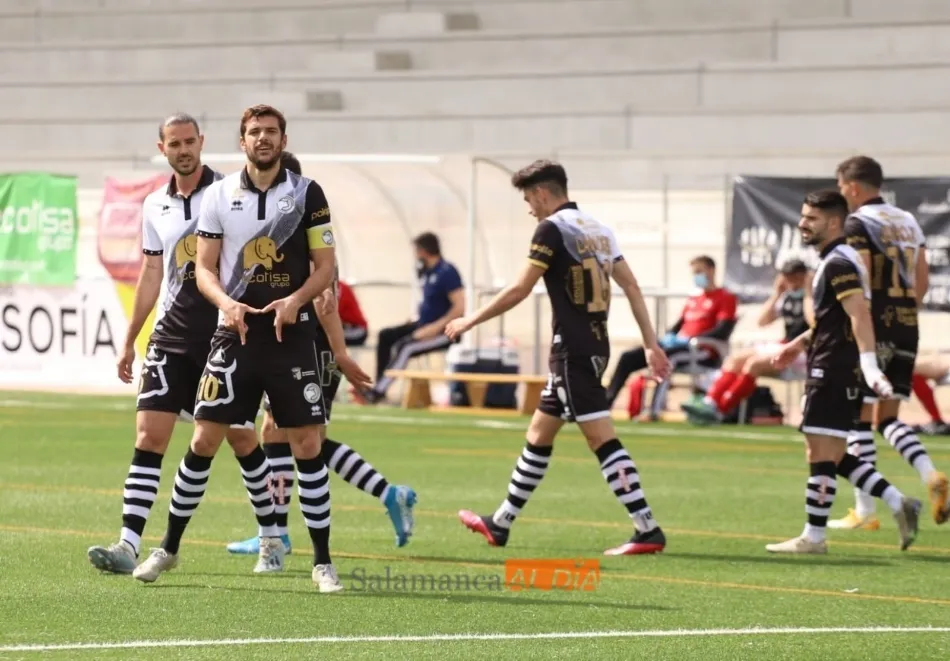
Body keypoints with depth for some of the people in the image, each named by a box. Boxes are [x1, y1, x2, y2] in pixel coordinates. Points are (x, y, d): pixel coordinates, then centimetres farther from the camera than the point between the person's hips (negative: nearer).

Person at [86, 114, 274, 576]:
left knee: (241, 437, 5)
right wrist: (129, 341, 19)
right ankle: (129, 546, -15)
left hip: (226, 333, -3)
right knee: (149, 437, -9)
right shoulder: (155, 207, 11)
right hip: (171, 337, 3)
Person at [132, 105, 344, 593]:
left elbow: (325, 266, 2)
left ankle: (322, 561, 3)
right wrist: (226, 302, -15)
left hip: (292, 334, -1)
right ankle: (169, 548, 13)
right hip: (236, 332, 1)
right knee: (204, 440, -1)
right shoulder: (219, 195, 5)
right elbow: (204, 269, 5)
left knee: (308, 445, -4)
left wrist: (296, 299, -16)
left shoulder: (307, 194, 2)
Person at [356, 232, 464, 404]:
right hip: (425, 325, 10)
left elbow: (459, 307, -24)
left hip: (443, 331, -10)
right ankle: (379, 387, -4)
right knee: (386, 336, 2)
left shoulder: (447, 272, -16)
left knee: (405, 347, -27)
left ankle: (377, 393, -25)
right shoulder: (427, 272, 11)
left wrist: (436, 327, -26)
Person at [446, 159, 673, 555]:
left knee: (601, 438, -11)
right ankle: (500, 524, 26)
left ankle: (648, 530, -16)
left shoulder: (553, 229, -10)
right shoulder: (597, 228, 14)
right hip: (595, 345, 9)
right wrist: (651, 344, 13)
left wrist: (470, 322, -1)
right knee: (539, 433, 17)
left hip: (572, 350, -9)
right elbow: (631, 286, 12)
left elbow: (519, 290, -12)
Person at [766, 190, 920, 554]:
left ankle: (813, 537, 2)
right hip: (831, 370, 11)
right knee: (831, 455, 13)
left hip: (834, 371, -11)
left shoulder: (839, 264, -15)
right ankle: (898, 503, 11)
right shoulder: (833, 261, 17)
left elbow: (859, 315, -26)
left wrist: (869, 365, -35)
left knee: (821, 455, -4)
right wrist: (800, 343, 34)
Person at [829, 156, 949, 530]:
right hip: (908, 330, 7)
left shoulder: (857, 225, -8)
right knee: (888, 417, 14)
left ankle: (864, 511, 1)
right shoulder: (908, 222, 15)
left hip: (874, 328, -7)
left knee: (860, 418, 1)